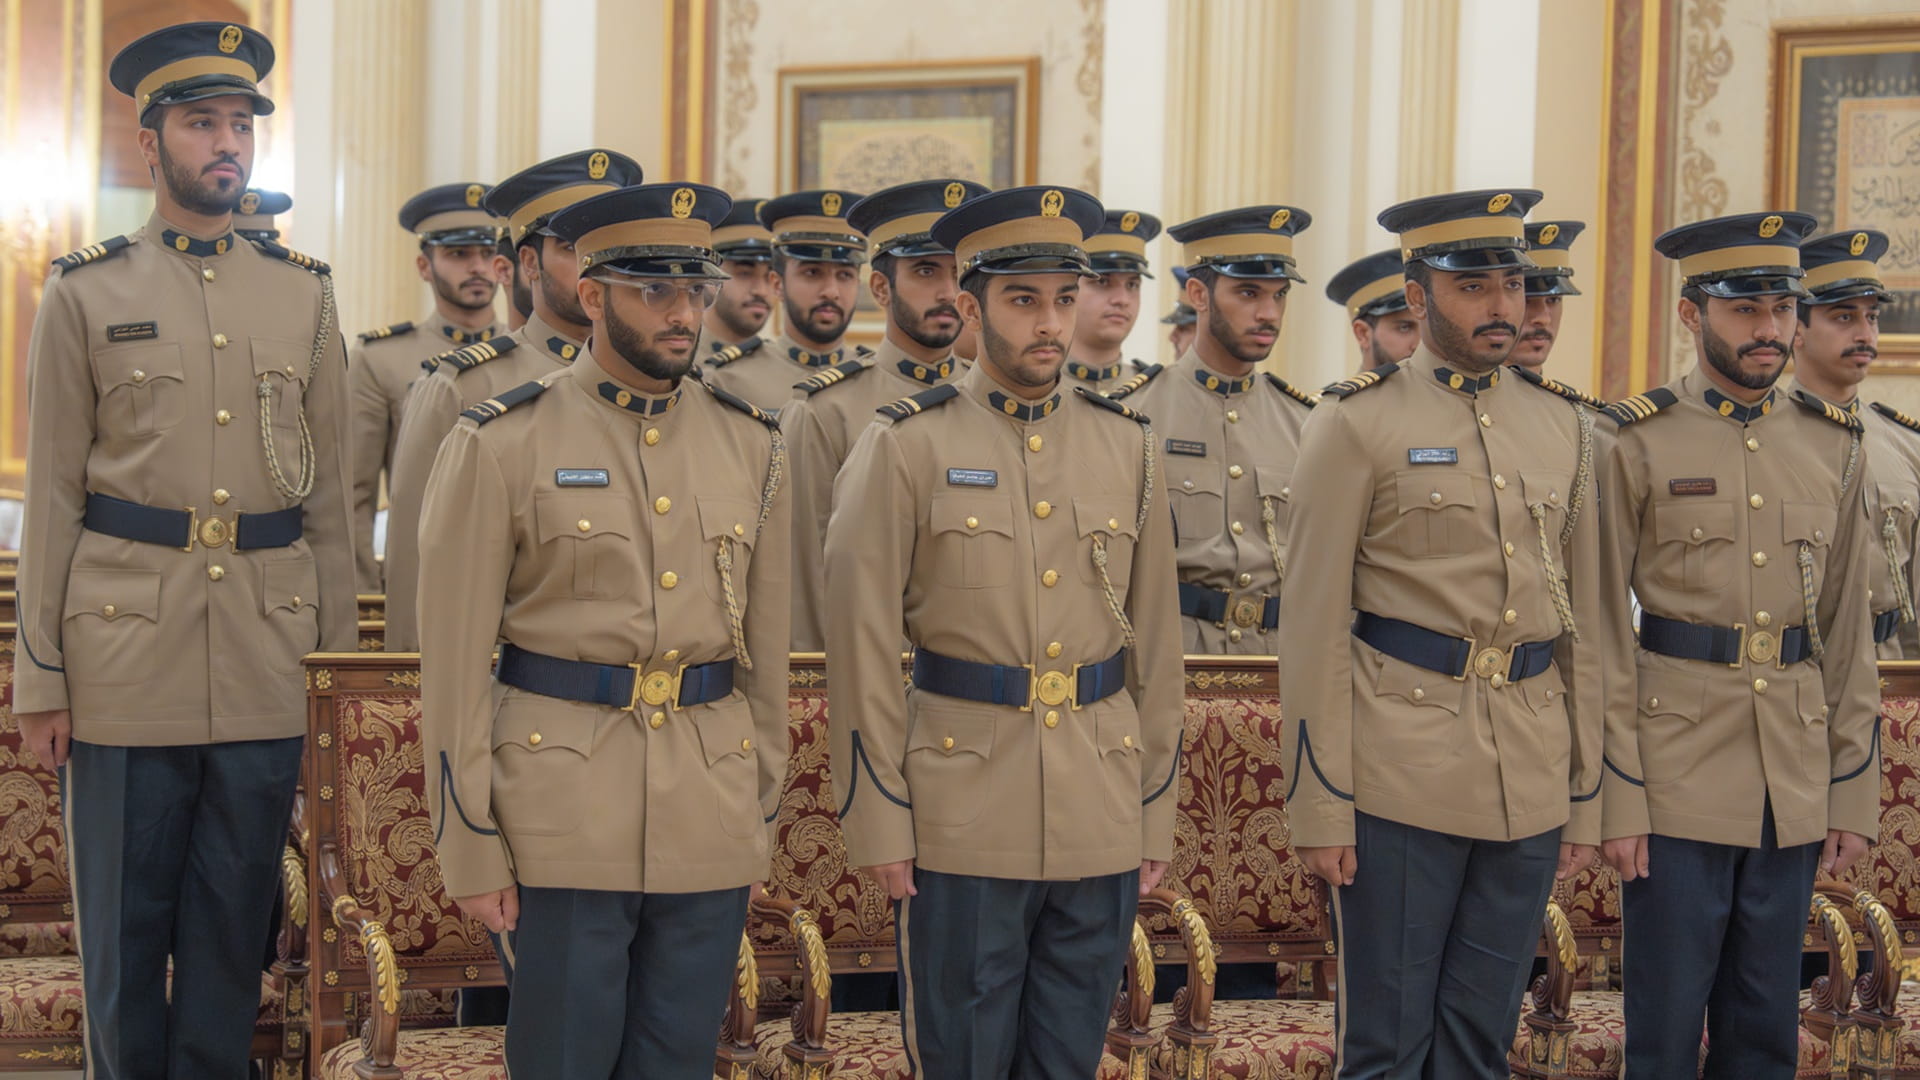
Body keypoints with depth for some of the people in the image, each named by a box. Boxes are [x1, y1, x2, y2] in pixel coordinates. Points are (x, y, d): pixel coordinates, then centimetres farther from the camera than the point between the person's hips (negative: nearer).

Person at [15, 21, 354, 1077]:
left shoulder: (303, 294, 9)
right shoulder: (84, 293, 2)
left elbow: (329, 492, 11)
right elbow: (51, 494, 1)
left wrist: (338, 656, 7)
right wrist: (40, 676, -2)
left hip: (267, 655, 2)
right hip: (124, 653, -2)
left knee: (235, 923, 9)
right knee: (124, 929, 6)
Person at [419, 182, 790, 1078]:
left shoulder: (749, 445, 8)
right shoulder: (502, 444, -4)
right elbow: (456, 661, -4)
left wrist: (764, 810, 11)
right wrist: (472, 849, -6)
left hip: (712, 823, 4)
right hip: (564, 820, -3)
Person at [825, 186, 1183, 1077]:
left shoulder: (1125, 444, 7)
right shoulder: (907, 447, -4)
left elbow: (1156, 644, 10)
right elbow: (862, 646, -5)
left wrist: (1155, 813, 8)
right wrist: (878, 823, -7)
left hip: (1102, 823, 3)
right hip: (964, 822, -3)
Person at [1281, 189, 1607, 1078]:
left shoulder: (1564, 429, 11)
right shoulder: (1356, 425, -4)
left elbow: (1585, 628, 14)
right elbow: (1312, 627, -6)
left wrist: (1585, 796, 11)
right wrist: (1319, 807, -10)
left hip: (1531, 788, 5)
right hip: (1400, 776, -4)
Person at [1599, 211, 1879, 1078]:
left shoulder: (1834, 447, 9)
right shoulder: (1636, 444, -4)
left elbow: (1849, 635, 10)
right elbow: (1602, 633, -5)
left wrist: (1855, 794, 6)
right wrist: (1616, 797, -9)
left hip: (1795, 794, 4)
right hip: (1676, 782, -4)